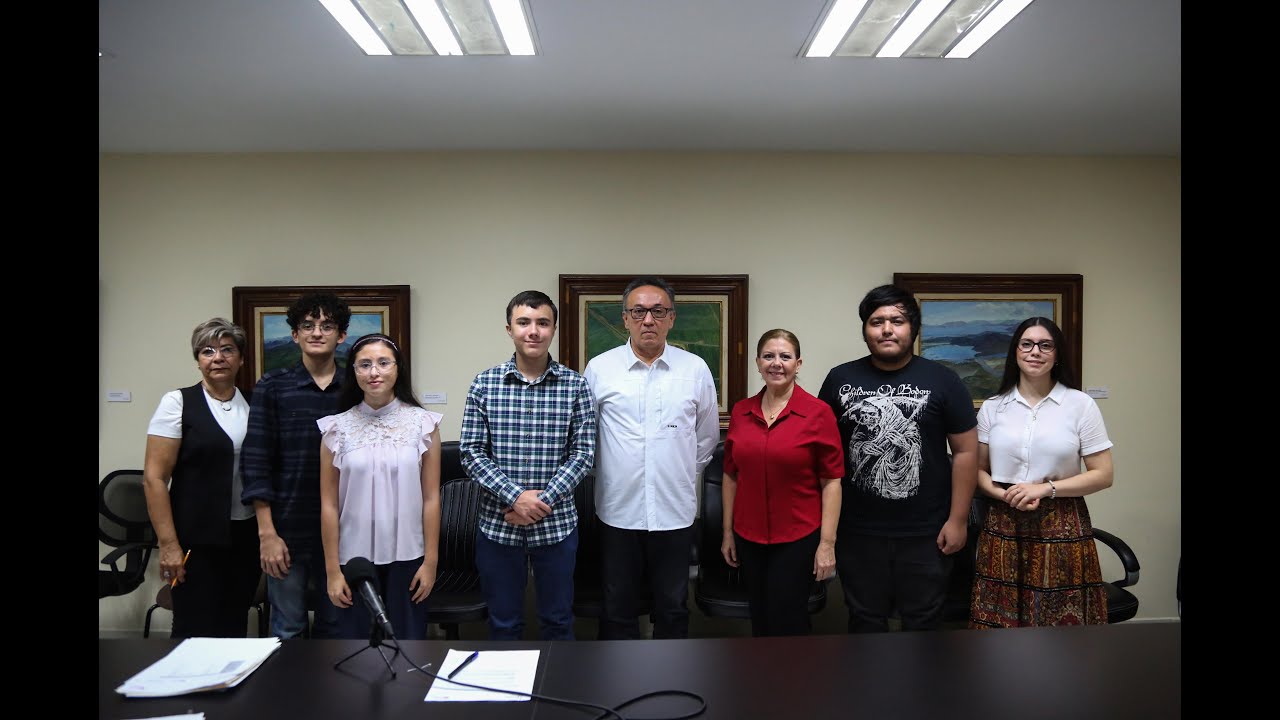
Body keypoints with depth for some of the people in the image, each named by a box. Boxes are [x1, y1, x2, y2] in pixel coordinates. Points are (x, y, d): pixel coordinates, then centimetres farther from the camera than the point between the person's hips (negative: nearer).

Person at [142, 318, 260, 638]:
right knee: (197, 632, 2)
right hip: (198, 539, -4)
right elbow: (154, 478, -8)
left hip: (247, 536, 4)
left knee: (235, 629, 11)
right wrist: (168, 544, -12)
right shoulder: (178, 402, -5)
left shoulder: (253, 405, 7)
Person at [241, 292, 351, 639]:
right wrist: (267, 533, -9)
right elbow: (256, 463, -4)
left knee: (336, 625, 14)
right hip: (288, 531, -1)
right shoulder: (272, 387, -1)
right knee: (287, 629, 9)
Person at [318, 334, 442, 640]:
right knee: (356, 641, 11)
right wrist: (332, 570, 0)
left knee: (409, 641, 9)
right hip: (355, 557, 0)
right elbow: (329, 505, 0)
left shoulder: (423, 423, -2)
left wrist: (431, 561, -2)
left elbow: (430, 498, -1)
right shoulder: (337, 428, -1)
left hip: (407, 557, 0)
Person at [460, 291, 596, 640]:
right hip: (498, 524, 0)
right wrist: (515, 497, -15)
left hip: (556, 525, 0)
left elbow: (583, 452, -4)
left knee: (558, 622, 15)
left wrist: (544, 501, -14)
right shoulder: (484, 384, -2)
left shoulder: (575, 385, -3)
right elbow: (471, 453, -4)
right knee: (503, 624, 15)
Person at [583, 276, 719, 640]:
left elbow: (708, 436, 12)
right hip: (617, 511, 0)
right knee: (618, 611, 13)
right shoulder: (599, 368, -2)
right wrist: (609, 474, 9)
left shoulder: (695, 369, 1)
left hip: (674, 513, 1)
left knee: (673, 610, 15)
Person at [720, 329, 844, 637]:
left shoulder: (818, 413, -9)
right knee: (759, 621, 16)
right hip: (749, 538, 4)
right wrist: (728, 532, 9)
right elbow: (731, 475, 9)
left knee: (786, 623, 3)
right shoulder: (740, 411, 3)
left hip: (798, 538, -4)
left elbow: (831, 481, -8)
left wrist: (827, 543, -10)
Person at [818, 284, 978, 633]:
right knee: (865, 623, 16)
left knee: (923, 624, 14)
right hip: (857, 532, 1)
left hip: (926, 534, -1)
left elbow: (965, 451, 0)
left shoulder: (942, 380, -3)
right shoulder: (840, 380, 1)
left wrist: (958, 519, -4)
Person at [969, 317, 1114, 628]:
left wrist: (1046, 488, -14)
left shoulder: (1081, 405, -1)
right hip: (1003, 528, 2)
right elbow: (978, 470, 9)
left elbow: (1103, 475, -2)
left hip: (1062, 528, -1)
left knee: (1061, 619, 2)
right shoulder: (992, 407, 5)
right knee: (999, 619, 4)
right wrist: (1005, 495, -11)